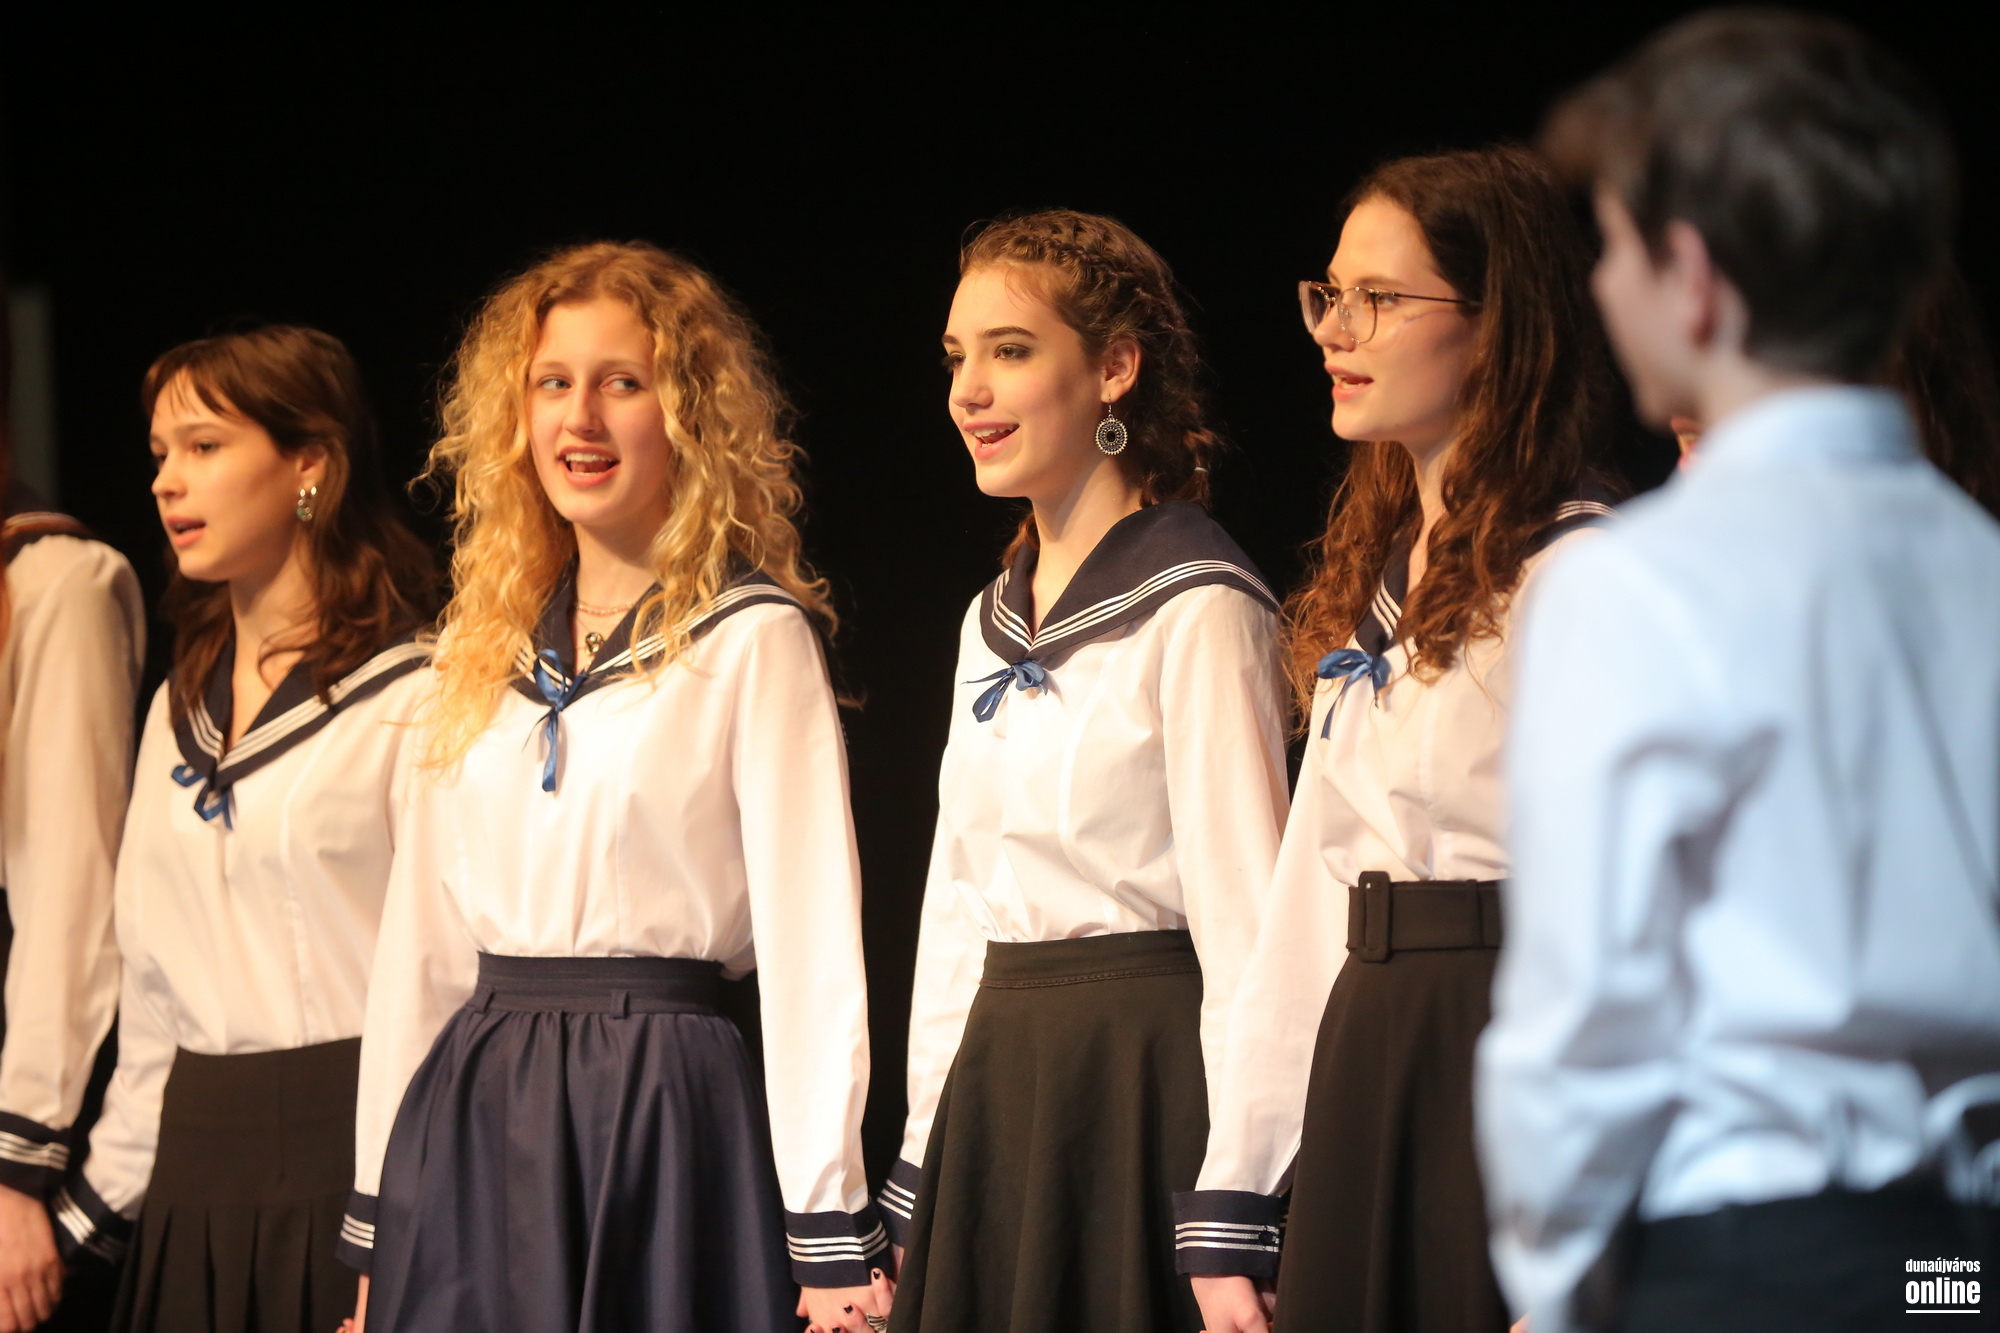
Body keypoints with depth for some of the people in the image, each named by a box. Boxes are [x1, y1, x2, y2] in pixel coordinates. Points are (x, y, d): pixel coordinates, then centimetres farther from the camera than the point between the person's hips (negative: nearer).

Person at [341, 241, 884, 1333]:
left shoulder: (752, 640, -4)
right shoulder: (487, 648, 13)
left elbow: (811, 940, -9)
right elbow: (420, 938, 14)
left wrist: (832, 1238, -14)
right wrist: (375, 1220, 11)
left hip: (661, 1113, -5)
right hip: (472, 1115, 5)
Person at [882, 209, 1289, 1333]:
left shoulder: (1195, 608, -10)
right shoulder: (995, 620, 15)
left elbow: (1242, 914, -14)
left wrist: (1233, 1224, -18)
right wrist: (922, 1179, 13)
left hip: (1141, 1085, -7)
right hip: (995, 1093, 7)